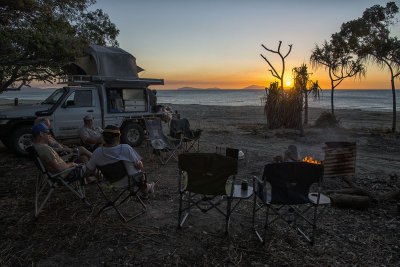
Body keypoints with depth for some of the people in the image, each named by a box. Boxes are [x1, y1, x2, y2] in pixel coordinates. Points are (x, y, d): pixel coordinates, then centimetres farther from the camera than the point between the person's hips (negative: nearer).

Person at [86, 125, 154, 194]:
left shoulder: (97, 152, -21)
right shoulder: (126, 149, -31)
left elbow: (89, 169, -5)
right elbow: (139, 166, -20)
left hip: (115, 184, 3)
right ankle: (145, 188, 50)